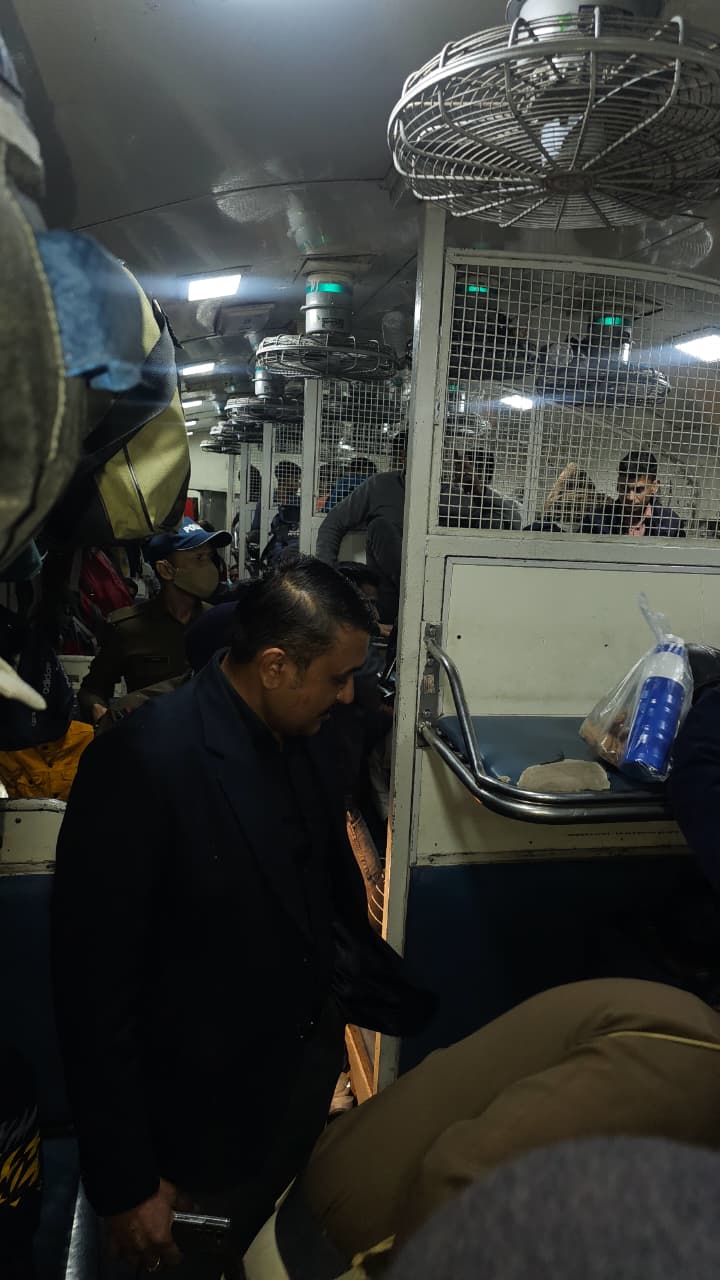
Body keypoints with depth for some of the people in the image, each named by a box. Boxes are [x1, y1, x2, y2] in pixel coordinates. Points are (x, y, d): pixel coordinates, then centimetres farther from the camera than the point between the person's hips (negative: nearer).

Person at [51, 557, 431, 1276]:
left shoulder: (306, 740, -6)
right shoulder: (142, 764, -28)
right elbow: (94, 990, -22)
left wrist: (408, 1004, 9)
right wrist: (125, 1185, -15)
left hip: (311, 1070, 6)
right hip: (208, 1123, -6)